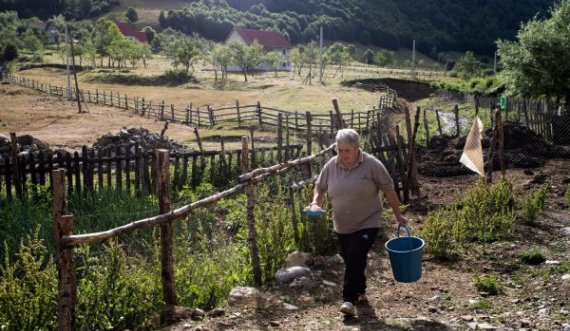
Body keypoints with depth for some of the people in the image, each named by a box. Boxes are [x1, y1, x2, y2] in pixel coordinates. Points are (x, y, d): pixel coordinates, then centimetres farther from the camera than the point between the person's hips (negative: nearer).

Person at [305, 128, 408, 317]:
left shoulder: (371, 164, -13)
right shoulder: (331, 166, -3)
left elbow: (388, 190, -6)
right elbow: (320, 186, 12)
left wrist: (398, 215, -2)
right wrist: (316, 203, -8)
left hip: (367, 224, -4)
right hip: (343, 226, 5)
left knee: (356, 259, -15)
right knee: (349, 260, 14)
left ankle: (349, 299, -7)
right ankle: (360, 291, 36)